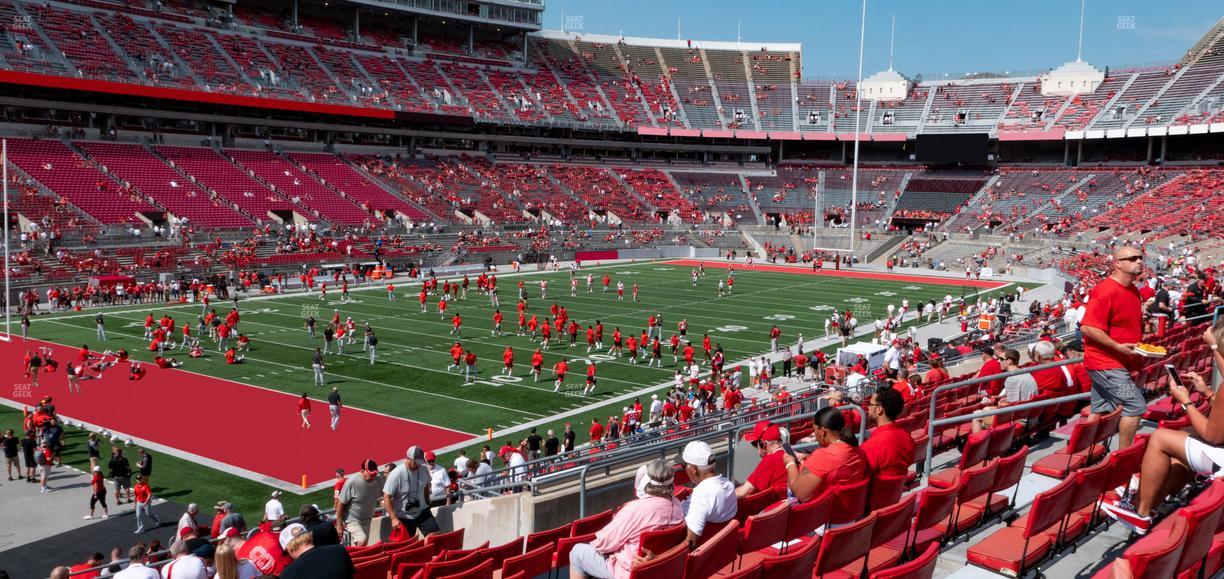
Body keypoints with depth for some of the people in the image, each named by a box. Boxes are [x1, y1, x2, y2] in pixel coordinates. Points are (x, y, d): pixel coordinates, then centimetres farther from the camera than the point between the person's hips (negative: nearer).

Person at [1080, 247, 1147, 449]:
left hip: (1116, 363, 9)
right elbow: (1087, 327, -23)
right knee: (1135, 406, -11)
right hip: (1106, 363, -9)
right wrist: (1117, 346, -25)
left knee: (1100, 412, 13)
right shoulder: (1106, 291, -18)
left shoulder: (1133, 290, 13)